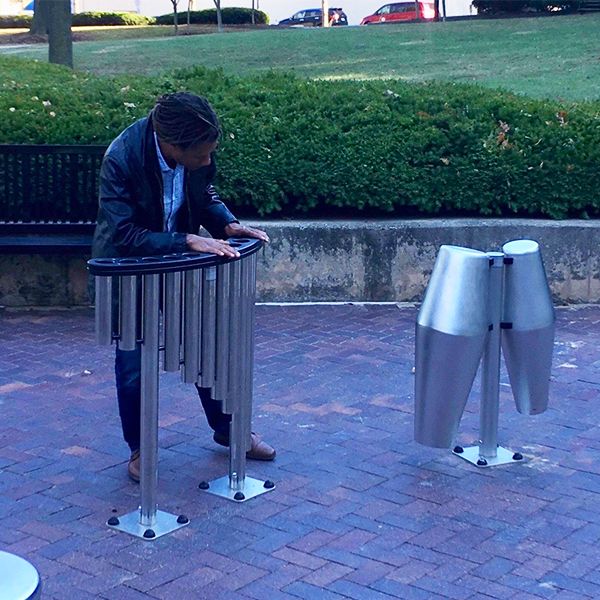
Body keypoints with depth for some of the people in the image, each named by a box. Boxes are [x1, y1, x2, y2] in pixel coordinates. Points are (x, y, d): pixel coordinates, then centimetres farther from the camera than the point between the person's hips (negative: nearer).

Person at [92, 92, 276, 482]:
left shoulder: (197, 149, -18)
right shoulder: (121, 159, -32)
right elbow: (124, 235, -33)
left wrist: (228, 224, -17)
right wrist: (189, 241, -39)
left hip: (178, 261, 5)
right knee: (134, 366, 3)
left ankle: (228, 429, 32)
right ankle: (139, 449, 23)